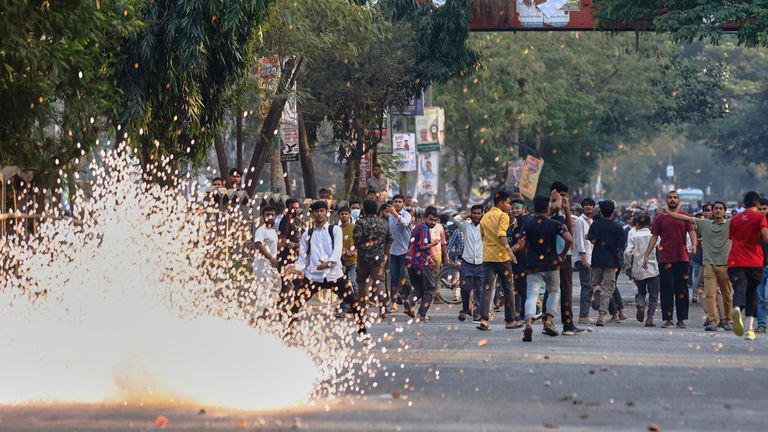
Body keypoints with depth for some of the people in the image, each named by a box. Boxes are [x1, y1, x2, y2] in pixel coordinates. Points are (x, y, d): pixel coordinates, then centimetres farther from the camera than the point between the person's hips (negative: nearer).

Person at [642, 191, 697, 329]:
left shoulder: (685, 216, 7)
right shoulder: (661, 218, 10)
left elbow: (692, 232, -2)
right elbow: (654, 237, 11)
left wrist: (694, 245, -23)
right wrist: (646, 255, 8)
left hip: (682, 258, -1)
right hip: (665, 259, 1)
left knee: (682, 290, 1)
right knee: (667, 290, -1)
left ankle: (681, 319, 6)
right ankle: (668, 319, 3)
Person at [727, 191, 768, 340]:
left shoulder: (735, 219, 14)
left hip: (735, 262, 2)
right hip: (754, 262, -2)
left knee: (739, 289, -10)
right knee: (751, 294, 11)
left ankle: (737, 309, -46)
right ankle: (749, 329, 5)